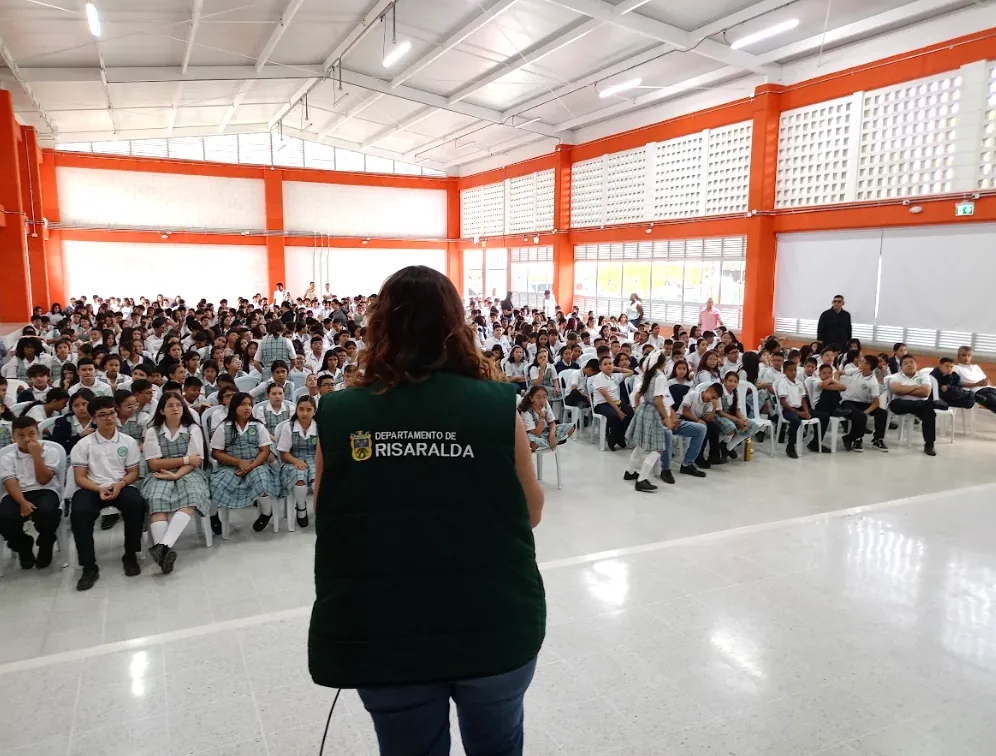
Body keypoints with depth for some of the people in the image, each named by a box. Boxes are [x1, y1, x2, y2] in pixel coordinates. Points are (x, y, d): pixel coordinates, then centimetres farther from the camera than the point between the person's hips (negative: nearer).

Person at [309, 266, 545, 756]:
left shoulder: (338, 415, -10)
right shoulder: (497, 405, -13)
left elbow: (327, 519, 4)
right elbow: (531, 512, 1)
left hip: (380, 633, 1)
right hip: (494, 624, 0)